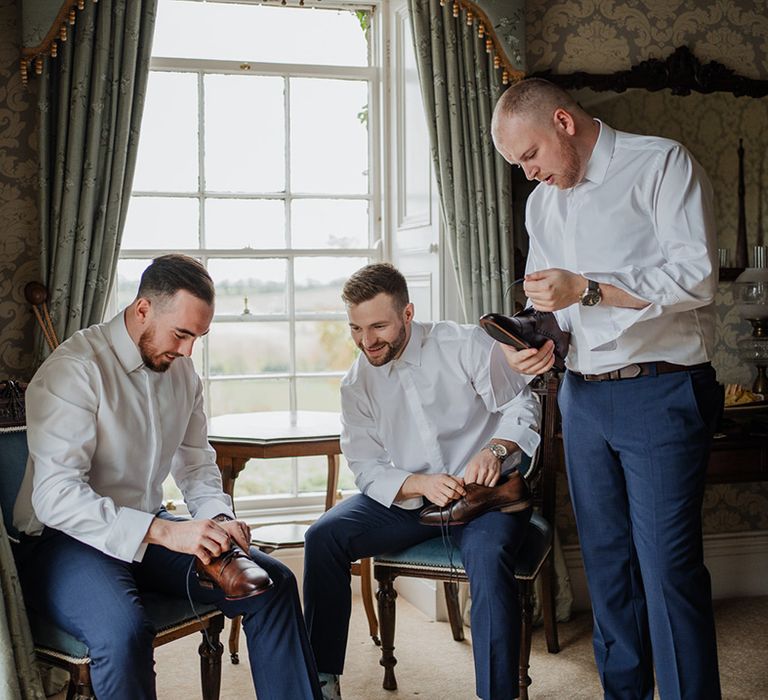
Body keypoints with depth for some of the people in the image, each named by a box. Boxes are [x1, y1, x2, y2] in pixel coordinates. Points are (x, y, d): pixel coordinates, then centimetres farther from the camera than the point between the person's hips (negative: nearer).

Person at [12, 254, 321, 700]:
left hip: (149, 531, 7)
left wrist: (218, 517, -9)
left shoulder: (182, 371, 6)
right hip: (67, 539, -7)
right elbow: (55, 494, -26)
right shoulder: (74, 370, -19)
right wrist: (163, 532, -33)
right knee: (124, 631, -36)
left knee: (273, 583, -5)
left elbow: (196, 464, 14)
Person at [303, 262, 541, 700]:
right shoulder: (357, 385, 4)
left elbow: (521, 407, -5)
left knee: (488, 557, -35)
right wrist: (421, 485, -19)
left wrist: (495, 449, -26)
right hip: (407, 498, 4)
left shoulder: (465, 344, -7)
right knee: (324, 537, -16)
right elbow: (367, 468, 1)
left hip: (485, 489, -3)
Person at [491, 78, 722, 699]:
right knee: (606, 560, 12)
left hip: (661, 392, -6)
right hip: (583, 395, 7)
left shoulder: (662, 164, -4)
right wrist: (535, 339, 0)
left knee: (668, 566, -9)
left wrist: (586, 289, -18)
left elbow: (696, 277, -15)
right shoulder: (542, 203, 17)